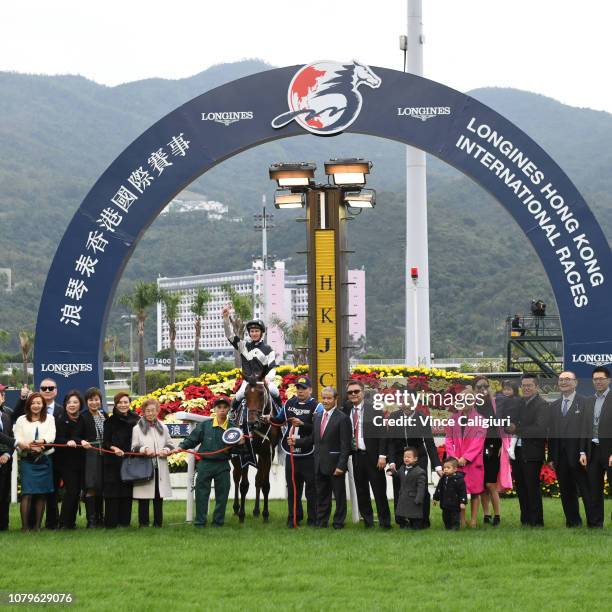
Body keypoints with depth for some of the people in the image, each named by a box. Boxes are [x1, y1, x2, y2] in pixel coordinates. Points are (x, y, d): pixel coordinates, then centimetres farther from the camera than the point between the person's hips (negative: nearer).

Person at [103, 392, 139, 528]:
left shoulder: (136, 420, 5)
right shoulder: (111, 421, 1)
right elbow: (105, 442, 0)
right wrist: (114, 448, -17)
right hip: (113, 462, -2)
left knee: (127, 492, 3)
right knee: (113, 492, -4)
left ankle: (124, 521, 10)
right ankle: (111, 522, -1)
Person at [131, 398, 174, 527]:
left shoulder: (163, 428, 15)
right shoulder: (137, 428, 3)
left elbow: (170, 444, 15)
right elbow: (133, 448, -2)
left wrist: (166, 450, -6)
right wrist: (144, 449, -19)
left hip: (160, 469, 4)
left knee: (159, 498, 6)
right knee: (144, 499, -2)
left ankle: (158, 523, 13)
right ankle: (143, 523, 4)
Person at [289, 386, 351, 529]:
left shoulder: (342, 418, -8)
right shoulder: (318, 417, 14)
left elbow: (345, 445, -12)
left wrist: (341, 465, -17)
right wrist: (296, 441, 5)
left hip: (335, 464, -6)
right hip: (319, 464, 6)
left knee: (339, 495, 3)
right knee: (322, 495, 12)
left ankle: (338, 523, 11)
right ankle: (321, 522, 19)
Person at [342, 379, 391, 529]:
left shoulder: (373, 409, -7)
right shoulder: (347, 409, 7)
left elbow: (382, 433, -9)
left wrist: (382, 455, -13)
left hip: (372, 456, -5)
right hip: (356, 455, 5)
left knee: (379, 490, -1)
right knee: (361, 491, 10)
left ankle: (385, 521, 7)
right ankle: (367, 521, 19)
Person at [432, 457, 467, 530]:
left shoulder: (459, 479, -14)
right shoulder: (443, 478, 7)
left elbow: (463, 492, -14)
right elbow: (439, 489, 18)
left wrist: (463, 502, -17)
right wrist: (436, 498, 18)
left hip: (455, 504, -7)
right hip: (445, 504, 7)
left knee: (455, 518, -2)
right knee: (446, 517, 14)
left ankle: (455, 527, 6)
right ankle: (447, 527, 26)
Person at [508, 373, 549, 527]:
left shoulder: (542, 405, -10)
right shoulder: (519, 403, 13)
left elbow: (540, 429, -21)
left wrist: (517, 429, -17)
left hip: (532, 453, -7)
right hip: (517, 452, 7)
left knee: (533, 489, -2)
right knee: (521, 489, 13)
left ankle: (536, 522, 6)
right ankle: (525, 521, 22)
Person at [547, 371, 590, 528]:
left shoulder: (585, 403, -2)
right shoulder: (554, 406, 15)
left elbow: (587, 430, -9)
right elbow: (551, 432, 13)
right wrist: (551, 457, 7)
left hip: (578, 457, -6)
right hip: (560, 458, 6)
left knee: (586, 491, -4)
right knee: (566, 493, 10)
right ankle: (572, 522, 19)